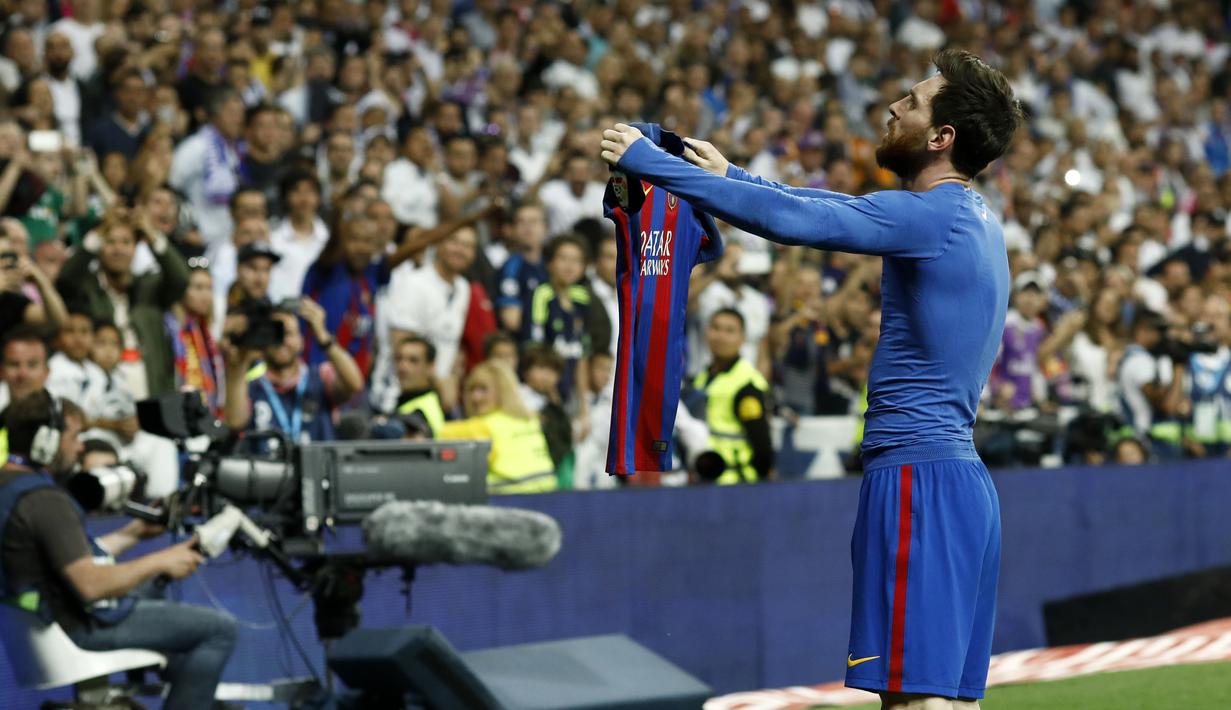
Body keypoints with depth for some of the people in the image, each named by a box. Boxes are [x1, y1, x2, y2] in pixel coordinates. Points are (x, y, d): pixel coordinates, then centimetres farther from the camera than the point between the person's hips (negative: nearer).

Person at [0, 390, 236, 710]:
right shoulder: (45, 502, -26)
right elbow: (91, 585, -32)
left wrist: (133, 533, 13)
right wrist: (160, 561, -19)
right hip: (84, 624, -11)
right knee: (220, 629, -9)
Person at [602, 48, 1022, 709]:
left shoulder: (930, 216, -13)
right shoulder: (975, 219, 16)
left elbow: (787, 218, -17)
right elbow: (838, 207, 27)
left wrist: (647, 161, -10)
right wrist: (731, 174, 30)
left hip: (919, 477, -10)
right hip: (967, 480, 10)